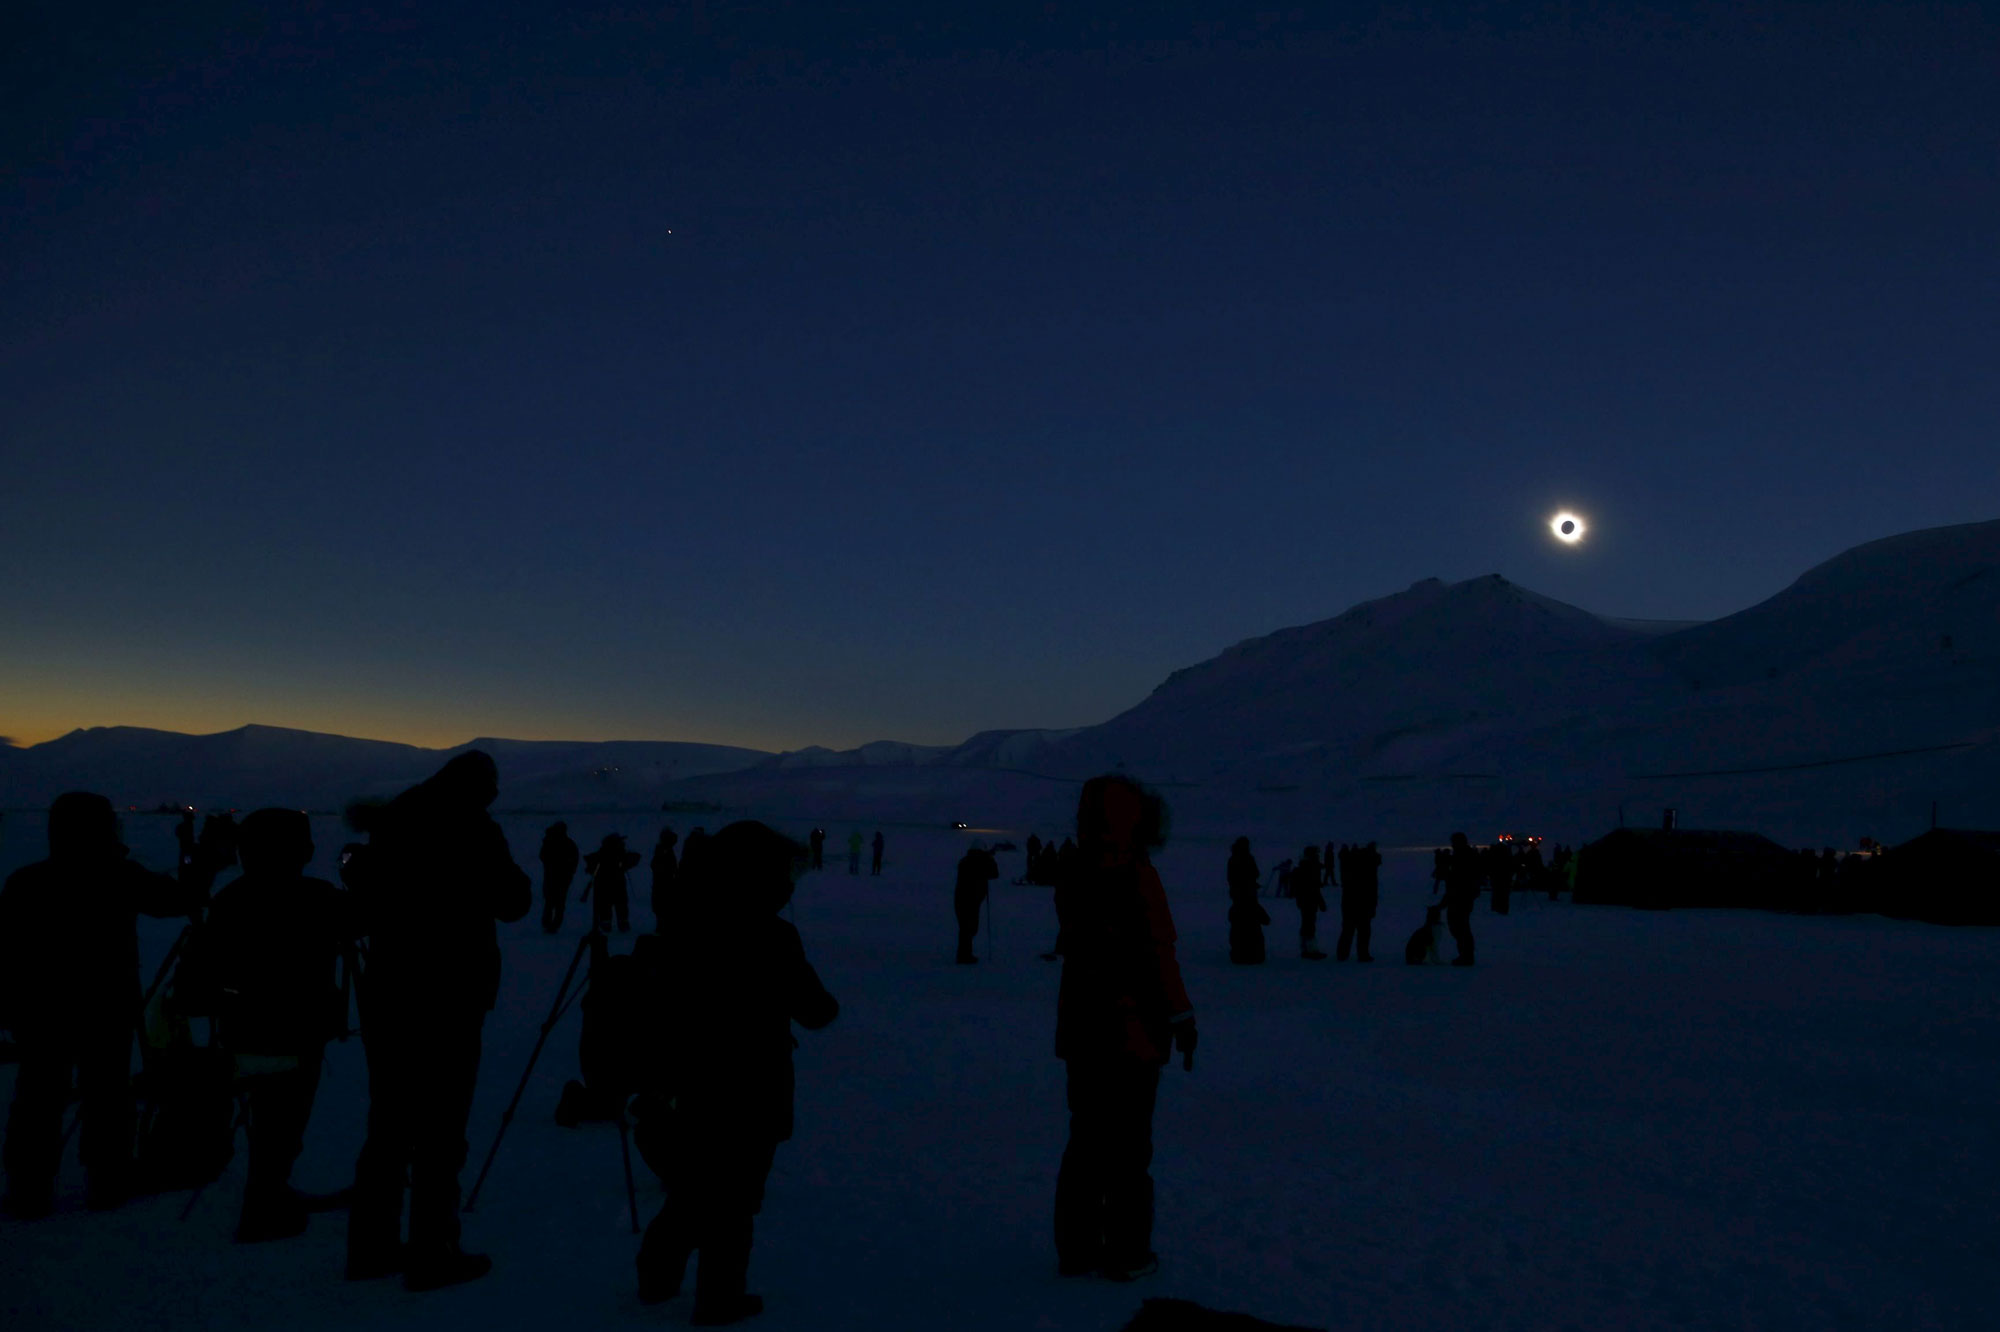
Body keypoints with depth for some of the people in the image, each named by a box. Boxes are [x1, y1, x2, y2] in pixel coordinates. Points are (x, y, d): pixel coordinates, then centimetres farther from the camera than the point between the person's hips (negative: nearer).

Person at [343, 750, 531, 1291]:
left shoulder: (394, 822, 7)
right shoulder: (475, 829, -12)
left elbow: (360, 886, 16)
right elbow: (512, 903, -7)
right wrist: (513, 874, 11)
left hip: (387, 992, 7)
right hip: (449, 999, -7)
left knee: (388, 1123, 14)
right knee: (440, 1130, -1)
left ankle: (371, 1246, 22)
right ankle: (432, 1253, 4)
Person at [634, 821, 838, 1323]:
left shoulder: (688, 930, -2)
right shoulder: (772, 936, -20)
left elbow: (663, 1008, 5)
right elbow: (815, 1012, -13)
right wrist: (826, 1003, 9)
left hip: (697, 1083, 6)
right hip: (752, 1090, -6)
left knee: (691, 1186, 21)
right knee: (733, 1196, 8)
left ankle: (658, 1276, 30)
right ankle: (718, 1298, 18)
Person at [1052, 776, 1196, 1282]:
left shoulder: (1071, 882, 6)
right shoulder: (1137, 878, -17)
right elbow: (1157, 956, -19)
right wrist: (1181, 1017, -10)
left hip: (1082, 1035, 6)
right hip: (1133, 1035, -6)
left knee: (1086, 1142, 15)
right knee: (1129, 1147, 4)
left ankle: (1076, 1248, 20)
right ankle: (1126, 1254, 11)